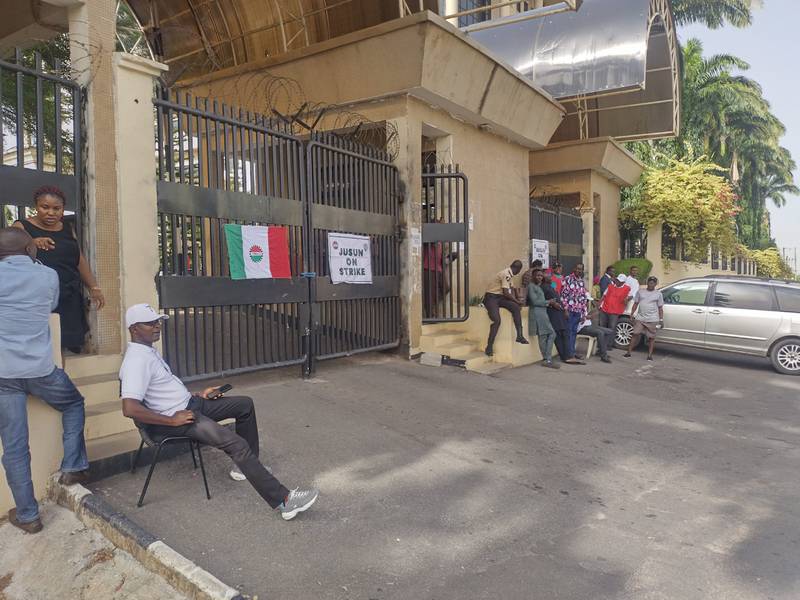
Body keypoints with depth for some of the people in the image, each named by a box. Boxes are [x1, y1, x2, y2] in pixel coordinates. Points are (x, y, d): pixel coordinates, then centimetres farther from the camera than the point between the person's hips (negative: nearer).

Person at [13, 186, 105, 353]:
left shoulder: (68, 229, 16)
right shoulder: (22, 227, 2)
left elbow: (79, 260, 21)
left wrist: (93, 287, 15)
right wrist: (32, 243, -31)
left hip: (69, 302, 4)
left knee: (72, 347, -3)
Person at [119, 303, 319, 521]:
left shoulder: (149, 350, 12)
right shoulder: (136, 361, -20)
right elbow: (130, 408, -31)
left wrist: (199, 394, 15)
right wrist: (172, 420, -25)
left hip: (188, 403, 10)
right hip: (173, 417, -10)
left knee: (245, 404, 13)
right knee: (237, 443, -23)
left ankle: (247, 465, 19)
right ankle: (283, 500, -24)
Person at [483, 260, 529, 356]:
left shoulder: (509, 274, 13)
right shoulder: (506, 274, -17)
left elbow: (510, 289, 16)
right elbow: (506, 293, -19)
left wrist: (515, 301, 1)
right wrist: (518, 302, -9)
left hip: (500, 297, 9)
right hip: (491, 297, -9)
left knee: (515, 307, -14)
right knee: (496, 320, -25)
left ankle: (519, 336, -16)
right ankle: (489, 347, -17)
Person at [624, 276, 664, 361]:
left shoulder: (658, 294, 6)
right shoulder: (640, 292, 9)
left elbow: (660, 308, 5)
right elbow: (635, 304, 12)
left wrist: (661, 320, 0)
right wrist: (632, 314, 3)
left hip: (652, 320, -1)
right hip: (640, 318, 1)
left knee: (651, 337, 1)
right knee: (635, 334, -2)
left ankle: (650, 355, 8)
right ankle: (628, 352, 2)